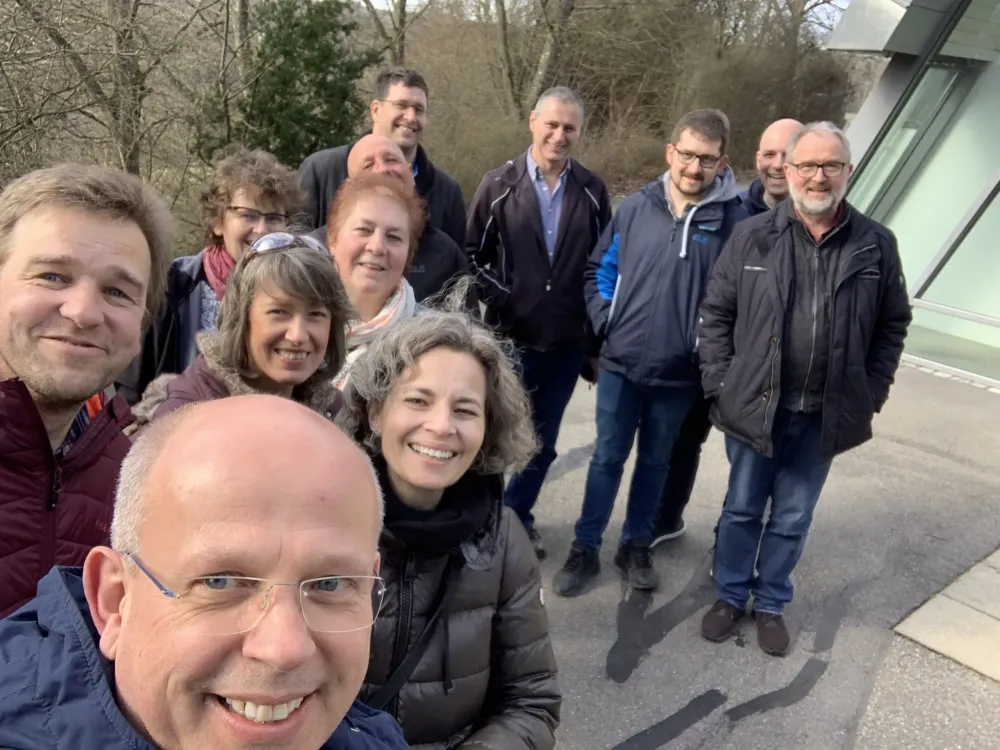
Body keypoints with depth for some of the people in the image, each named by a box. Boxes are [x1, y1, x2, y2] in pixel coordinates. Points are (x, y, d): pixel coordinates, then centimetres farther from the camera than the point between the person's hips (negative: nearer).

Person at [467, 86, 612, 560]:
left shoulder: (592, 191, 1)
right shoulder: (499, 184, -3)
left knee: (543, 440, 14)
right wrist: (493, 296, -10)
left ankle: (517, 515, 34)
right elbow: (472, 253, 2)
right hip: (510, 337, -2)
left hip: (568, 341, 2)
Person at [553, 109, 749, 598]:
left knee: (655, 461, 16)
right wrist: (605, 324, -1)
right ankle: (585, 548, 24)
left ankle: (636, 546, 33)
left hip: (680, 374, -1)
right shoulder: (635, 207, 0)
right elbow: (600, 270, 9)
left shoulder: (734, 220, -7)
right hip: (620, 364, 1)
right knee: (607, 458, 10)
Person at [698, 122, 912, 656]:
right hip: (754, 405, -1)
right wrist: (720, 383, -5)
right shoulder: (753, 237, -5)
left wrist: (871, 393, 1)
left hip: (825, 414, 1)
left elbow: (893, 324, 6)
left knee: (793, 518, 15)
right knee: (742, 509, 15)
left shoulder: (876, 244, -1)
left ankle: (771, 604, 34)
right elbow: (716, 314, 0)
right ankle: (730, 596, 34)